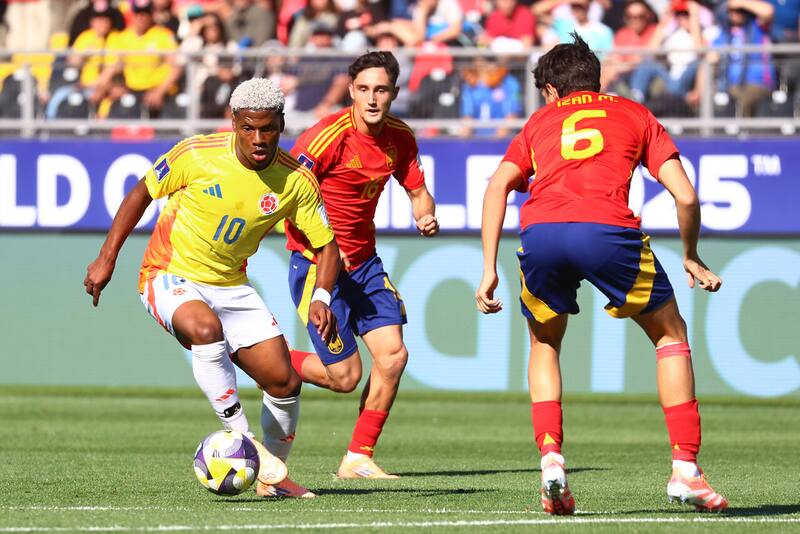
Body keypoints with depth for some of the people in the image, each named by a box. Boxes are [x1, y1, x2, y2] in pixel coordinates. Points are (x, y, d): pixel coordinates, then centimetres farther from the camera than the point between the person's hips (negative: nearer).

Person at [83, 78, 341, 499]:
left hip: (230, 286, 4)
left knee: (285, 382, -3)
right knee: (206, 329, -38)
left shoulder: (296, 180, -10)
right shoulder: (197, 155, -18)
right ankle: (241, 440, -29)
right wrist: (106, 258, -3)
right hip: (170, 276, -4)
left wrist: (321, 298, -20)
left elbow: (325, 245, -1)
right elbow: (141, 194, -2)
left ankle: (272, 475, 21)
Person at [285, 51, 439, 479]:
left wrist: (426, 216, -11)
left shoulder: (399, 138, 0)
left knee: (393, 354, -6)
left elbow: (418, 191, 13)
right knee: (345, 376, -7)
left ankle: (359, 459, 7)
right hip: (317, 263, -6)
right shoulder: (328, 136, -20)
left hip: (363, 260, 6)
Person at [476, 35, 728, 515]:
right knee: (670, 333, 20)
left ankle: (551, 459, 9)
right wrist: (691, 259, 32)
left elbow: (497, 187, 13)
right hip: (608, 231, -1)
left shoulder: (541, 121, 31)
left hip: (541, 233, 1)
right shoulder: (635, 115, 28)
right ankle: (685, 470, 10)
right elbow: (686, 195, 17)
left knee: (545, 344, 28)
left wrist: (490, 270, 12)